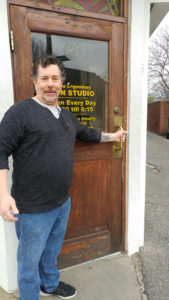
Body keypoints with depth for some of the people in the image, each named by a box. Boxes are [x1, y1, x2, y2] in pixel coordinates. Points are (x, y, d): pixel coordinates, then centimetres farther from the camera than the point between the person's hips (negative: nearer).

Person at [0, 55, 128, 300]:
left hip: (63, 202, 8)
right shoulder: (20, 112, -14)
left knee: (52, 251, 28)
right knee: (30, 261, 15)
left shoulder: (66, 116, 10)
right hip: (34, 208, -7)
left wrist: (112, 136, 32)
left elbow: (86, 133, 26)